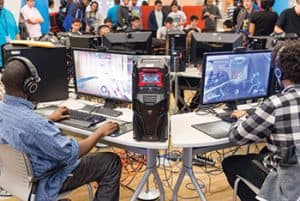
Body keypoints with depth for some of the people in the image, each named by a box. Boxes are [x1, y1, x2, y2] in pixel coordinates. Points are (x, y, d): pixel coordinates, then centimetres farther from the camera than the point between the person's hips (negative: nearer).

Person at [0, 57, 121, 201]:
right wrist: (100, 132, -13)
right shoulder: (31, 121, -37)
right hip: (44, 181, -8)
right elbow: (72, 153, -28)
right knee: (111, 163, -2)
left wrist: (50, 119, 23)